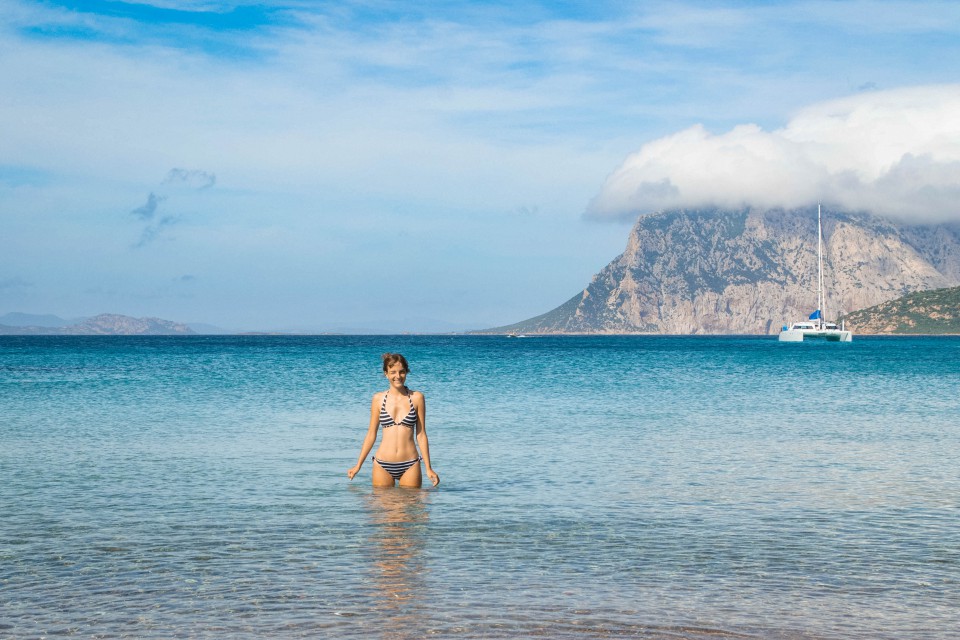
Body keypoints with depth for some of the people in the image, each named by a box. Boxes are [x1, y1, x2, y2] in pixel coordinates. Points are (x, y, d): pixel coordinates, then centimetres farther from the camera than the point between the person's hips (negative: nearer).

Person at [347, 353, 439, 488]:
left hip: (410, 466, 0)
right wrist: (358, 465, 11)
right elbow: (371, 434, 11)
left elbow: (421, 435, 5)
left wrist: (428, 468, 3)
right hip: (383, 465, 1)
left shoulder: (416, 398, 3)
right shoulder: (378, 399, 5)